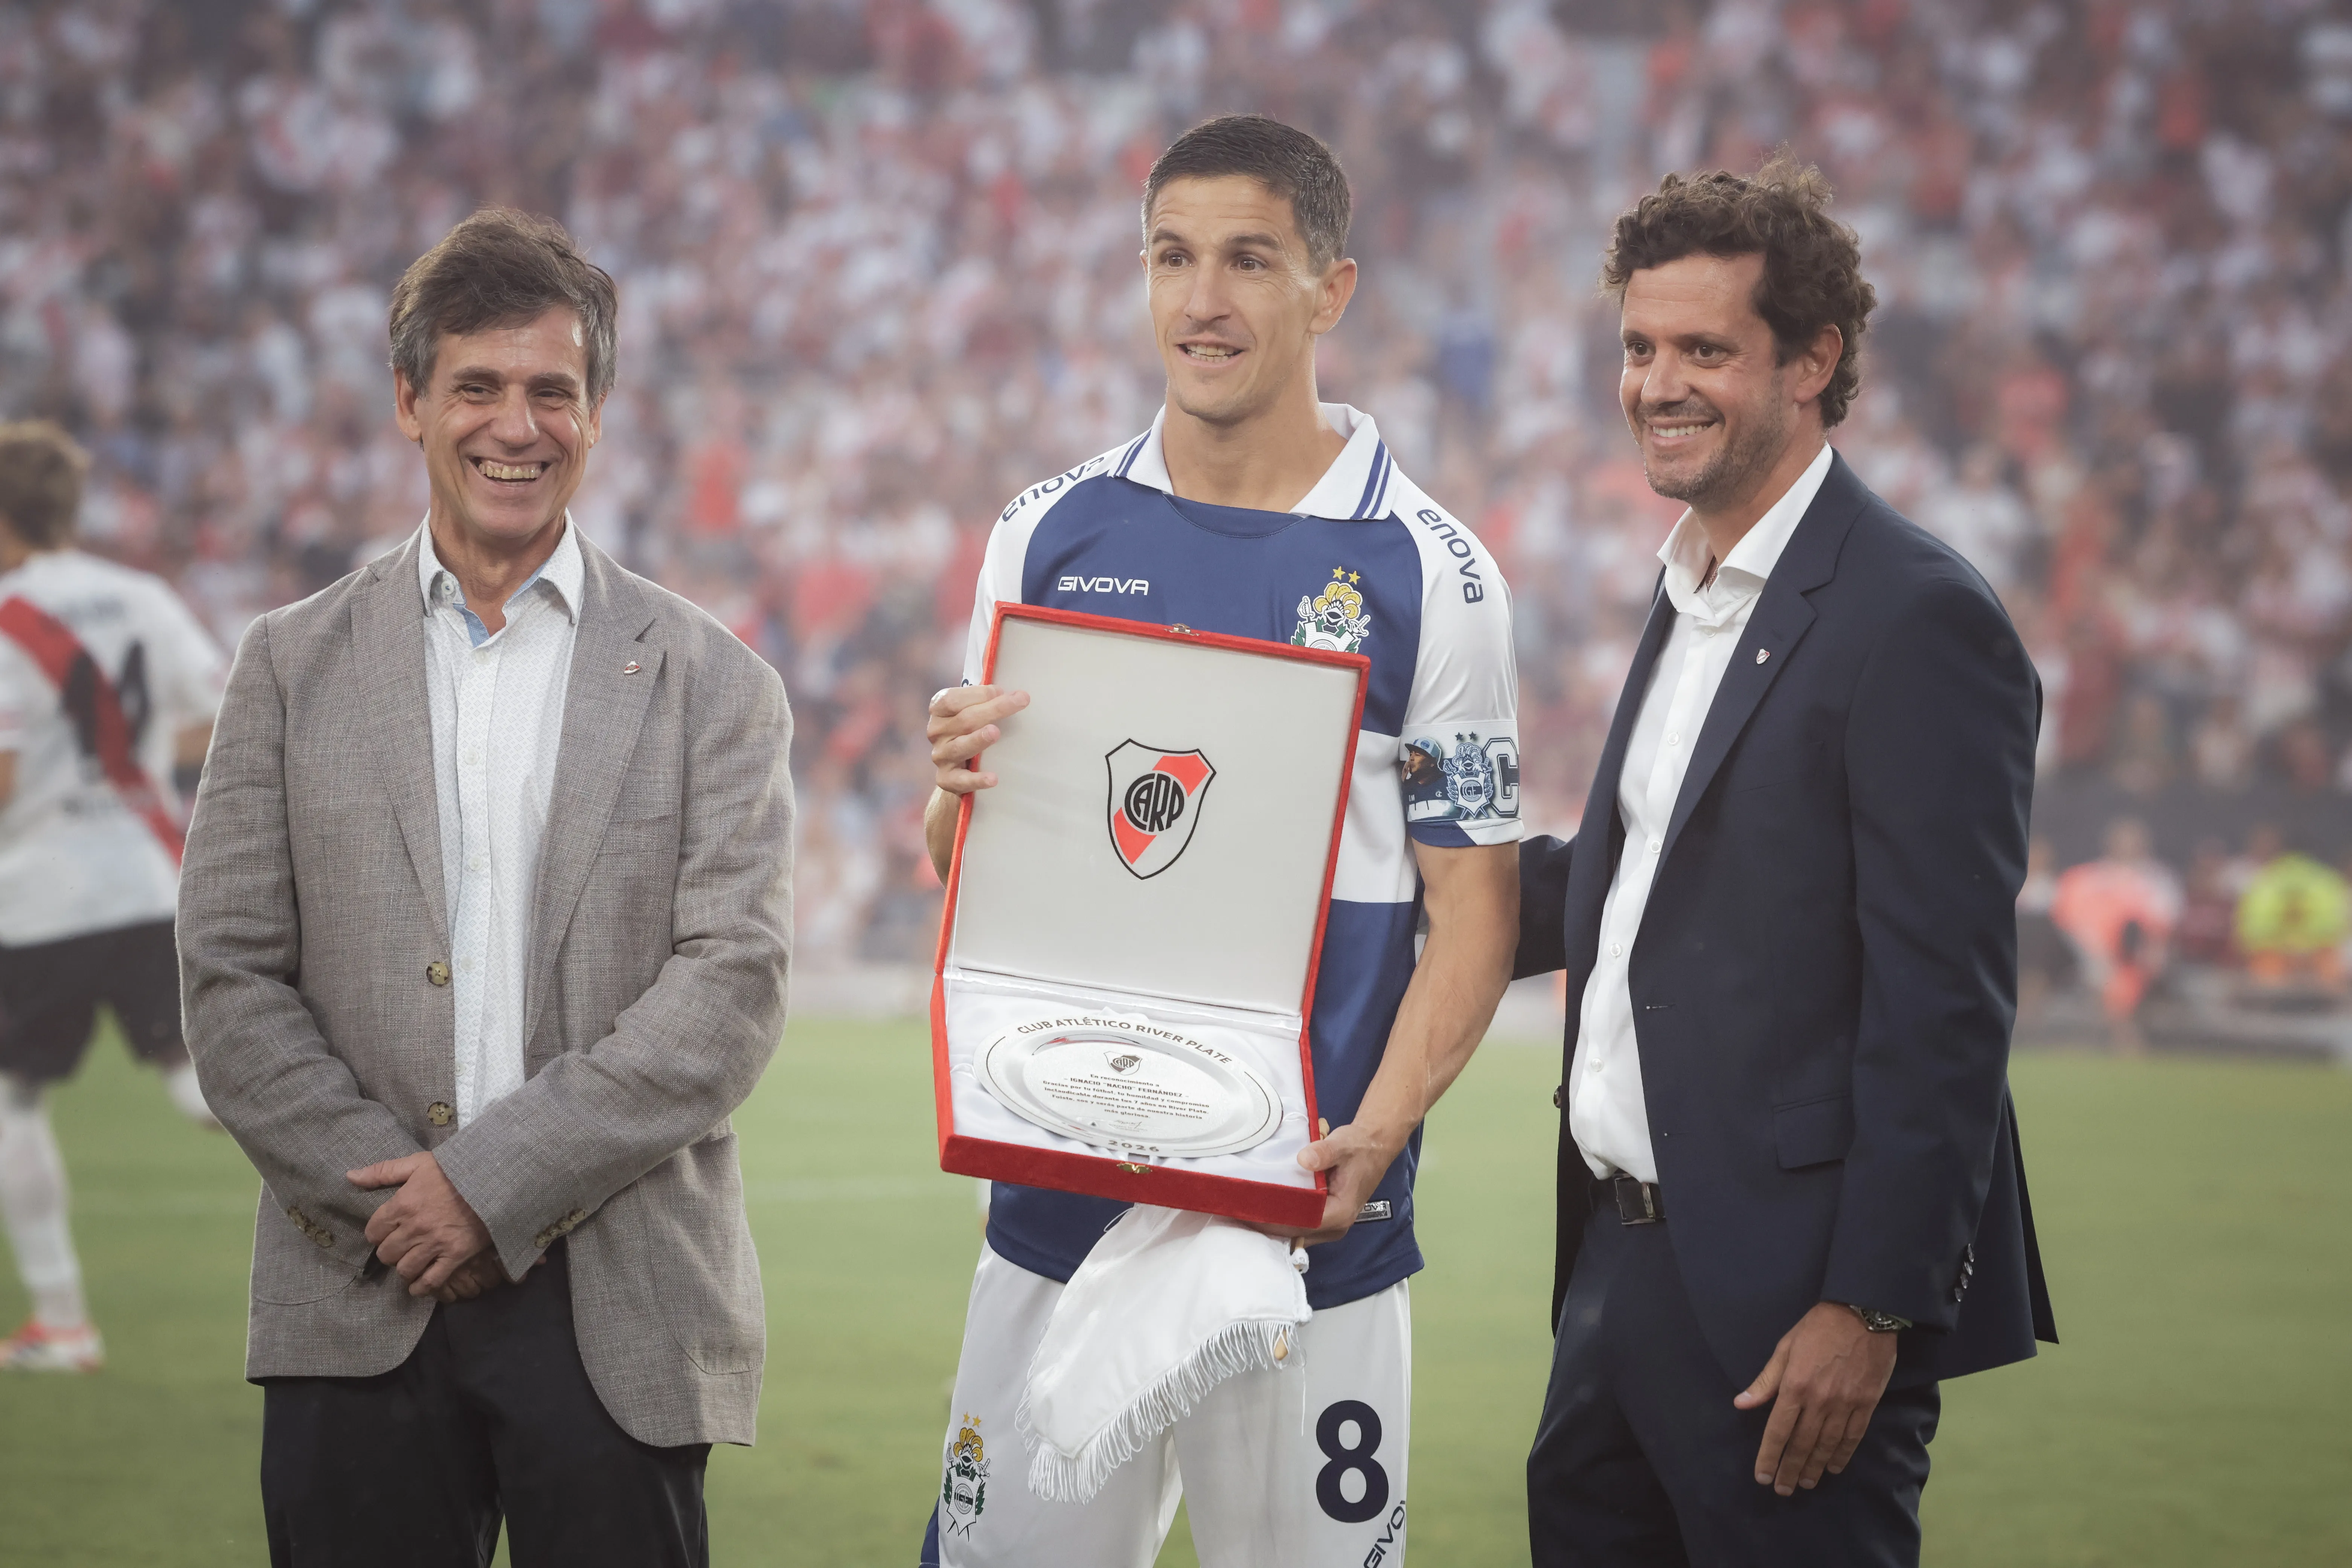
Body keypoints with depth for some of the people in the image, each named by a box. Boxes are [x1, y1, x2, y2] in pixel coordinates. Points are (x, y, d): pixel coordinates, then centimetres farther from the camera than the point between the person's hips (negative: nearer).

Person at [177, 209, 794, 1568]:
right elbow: (231, 978, 4)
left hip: (619, 1311, -1)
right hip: (360, 1314, 1)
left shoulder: (712, 685, 5)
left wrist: (494, 1181, -12)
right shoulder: (296, 666, 10)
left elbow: (734, 985, -4)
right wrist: (389, 1193, -8)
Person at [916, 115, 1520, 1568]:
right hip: (1060, 1195, 3)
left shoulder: (1428, 571, -1)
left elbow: (1473, 907, -3)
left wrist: (1376, 1135, -17)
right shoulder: (1048, 534, 8)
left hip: (1317, 1226, -3)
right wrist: (959, 792, -9)